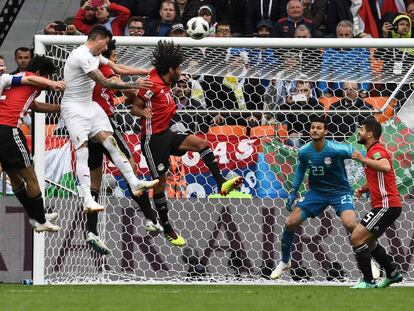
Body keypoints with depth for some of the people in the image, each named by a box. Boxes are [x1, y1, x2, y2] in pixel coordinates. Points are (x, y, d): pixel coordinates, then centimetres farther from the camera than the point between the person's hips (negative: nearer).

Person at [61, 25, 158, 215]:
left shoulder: (94, 55, 11)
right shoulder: (82, 56, -20)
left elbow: (118, 68, 19)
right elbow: (104, 82, -20)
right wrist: (134, 85, -15)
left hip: (90, 106, 9)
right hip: (74, 108, -9)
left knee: (111, 143, -1)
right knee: (82, 151, -14)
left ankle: (134, 183, -4)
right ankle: (87, 200, -19)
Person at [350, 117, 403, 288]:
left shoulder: (377, 150, -13)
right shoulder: (373, 151, 19)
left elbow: (385, 167, -37)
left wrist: (362, 159, -30)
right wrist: (363, 189, 12)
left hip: (386, 205, -11)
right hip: (386, 205, 11)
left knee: (356, 238, -14)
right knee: (368, 241, 24)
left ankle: (368, 281, -11)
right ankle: (392, 274, 33)